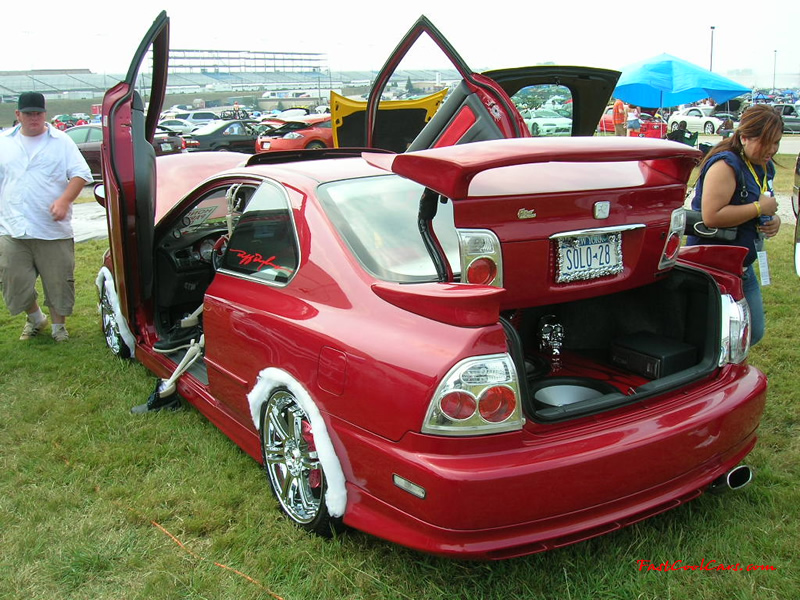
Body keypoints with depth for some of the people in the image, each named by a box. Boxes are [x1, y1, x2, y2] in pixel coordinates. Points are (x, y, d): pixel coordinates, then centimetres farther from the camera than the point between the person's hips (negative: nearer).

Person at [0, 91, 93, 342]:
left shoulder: (61, 141, 3)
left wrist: (64, 200, -17)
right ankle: (35, 317, 31)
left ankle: (58, 324, 23)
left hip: (53, 230, -2)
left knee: (58, 282, 3)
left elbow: (81, 174, -2)